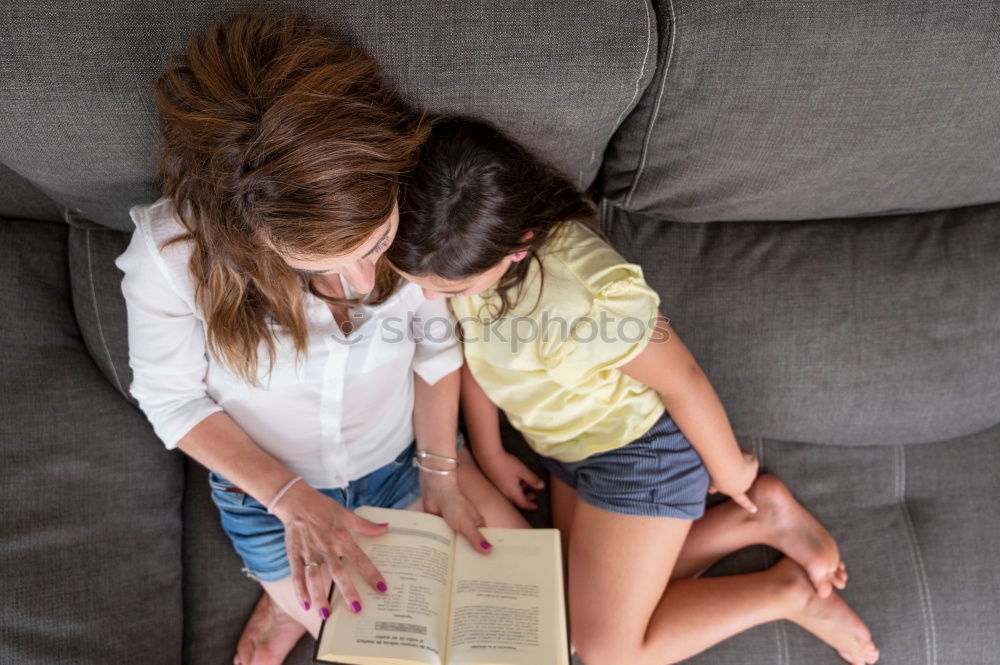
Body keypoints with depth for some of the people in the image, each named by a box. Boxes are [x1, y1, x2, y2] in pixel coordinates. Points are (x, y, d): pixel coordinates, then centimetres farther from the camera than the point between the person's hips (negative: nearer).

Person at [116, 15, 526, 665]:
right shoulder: (169, 255, -33)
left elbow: (438, 342, -10)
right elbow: (172, 397, -17)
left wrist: (439, 472, -10)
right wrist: (293, 501, -25)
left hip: (403, 458, 2)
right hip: (270, 489, -2)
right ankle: (296, 593, 39)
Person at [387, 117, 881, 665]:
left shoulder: (587, 298, -40)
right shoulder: (461, 249, -18)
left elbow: (684, 381, -25)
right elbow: (471, 346, 1)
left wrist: (731, 474, -7)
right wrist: (488, 453, 8)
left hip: (641, 452, -8)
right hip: (568, 445, 8)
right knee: (609, 597, 18)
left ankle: (788, 591, 14)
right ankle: (759, 519, 22)